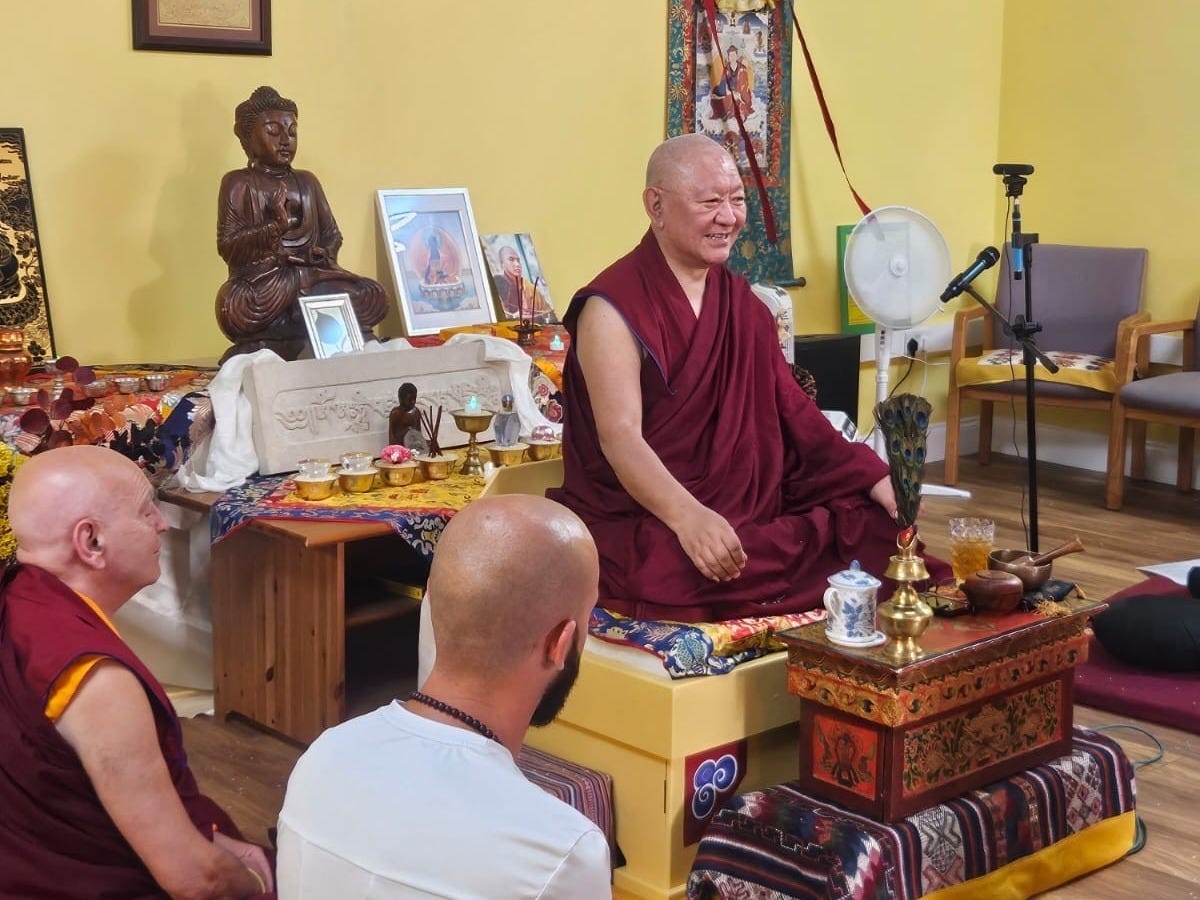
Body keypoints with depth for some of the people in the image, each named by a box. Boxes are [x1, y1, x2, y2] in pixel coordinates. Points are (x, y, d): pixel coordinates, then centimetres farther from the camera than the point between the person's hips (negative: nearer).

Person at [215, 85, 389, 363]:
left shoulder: (307, 181, 19)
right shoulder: (238, 183, 5)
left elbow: (332, 235, 19)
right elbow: (227, 247, -5)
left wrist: (321, 253, -5)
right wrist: (276, 225, -18)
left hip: (313, 277, 5)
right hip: (262, 282, -4)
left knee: (374, 296, -20)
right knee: (237, 310, -38)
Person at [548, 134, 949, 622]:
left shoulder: (742, 303, 15)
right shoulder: (613, 308, -9)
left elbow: (791, 410, 12)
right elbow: (619, 435, -21)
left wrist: (874, 477, -3)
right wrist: (688, 517, -39)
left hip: (750, 516, 7)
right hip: (638, 525, -6)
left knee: (879, 523, -13)